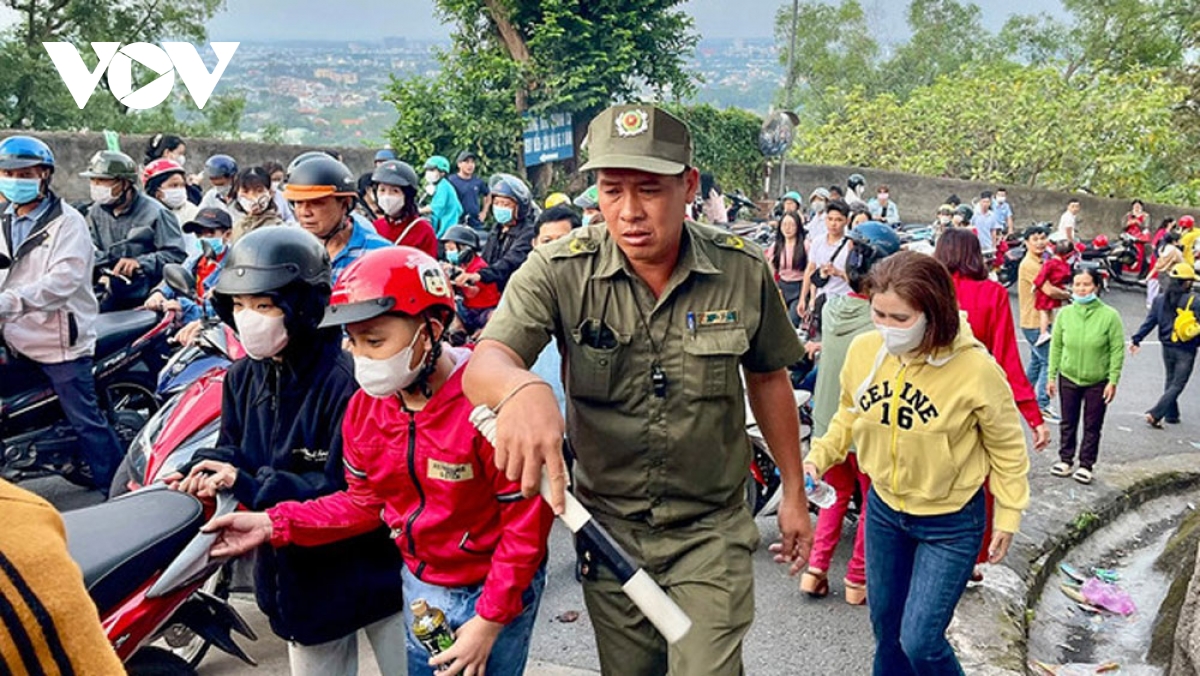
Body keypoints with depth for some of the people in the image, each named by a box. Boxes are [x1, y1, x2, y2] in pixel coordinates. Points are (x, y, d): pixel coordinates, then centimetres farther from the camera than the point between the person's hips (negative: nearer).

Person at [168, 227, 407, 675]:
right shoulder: (243, 377, 2)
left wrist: (251, 485, -30)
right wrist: (203, 472, -18)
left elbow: (352, 489, -28)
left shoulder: (346, 377, -26)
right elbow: (235, 451, 6)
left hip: (372, 570, -7)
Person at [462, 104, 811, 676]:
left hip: (711, 529, -1)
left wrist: (793, 493, 9)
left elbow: (768, 378, 3)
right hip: (607, 528, 1)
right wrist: (522, 388, -55)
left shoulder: (743, 271, -12)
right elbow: (483, 365, -31)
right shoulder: (559, 272, -17)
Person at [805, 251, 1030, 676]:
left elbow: (1007, 446, -9)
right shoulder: (863, 350, -14)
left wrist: (1008, 515, -5)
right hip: (884, 508, 5)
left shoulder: (975, 368, -25)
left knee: (920, 640, -3)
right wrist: (818, 457, -6)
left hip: (950, 523, -4)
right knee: (885, 626, 20)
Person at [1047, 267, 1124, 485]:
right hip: (1068, 378, 2)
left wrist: (1113, 381, -10)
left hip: (1098, 382, -2)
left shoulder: (1109, 315, -14)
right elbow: (1056, 346, 1)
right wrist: (1051, 376, 2)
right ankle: (1065, 460, 31)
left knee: (1092, 426, 10)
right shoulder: (1065, 313, -6)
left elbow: (1118, 350, -9)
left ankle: (1086, 465, 24)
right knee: (1068, 423, 15)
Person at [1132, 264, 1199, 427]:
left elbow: (1149, 322, -2)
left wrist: (1136, 340, 0)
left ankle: (1171, 415, 28)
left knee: (1170, 381, 22)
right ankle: (1155, 414, -12)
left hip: (1167, 348, 6)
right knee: (1177, 385, -1)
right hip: (1186, 350, -5)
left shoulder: (1160, 300, 0)